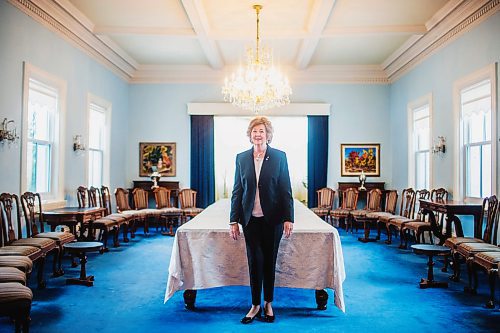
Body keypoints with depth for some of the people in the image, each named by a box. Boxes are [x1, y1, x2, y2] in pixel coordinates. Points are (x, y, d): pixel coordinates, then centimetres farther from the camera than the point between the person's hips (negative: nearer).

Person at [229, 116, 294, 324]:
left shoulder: (279, 157, -1)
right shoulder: (241, 158, 5)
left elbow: (286, 190, -2)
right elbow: (237, 191, 6)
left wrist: (288, 219, -8)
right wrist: (234, 220, 3)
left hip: (272, 219, -1)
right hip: (250, 219, 2)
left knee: (269, 261, 8)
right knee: (254, 261, 4)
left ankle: (268, 304, 24)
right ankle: (256, 305, 17)